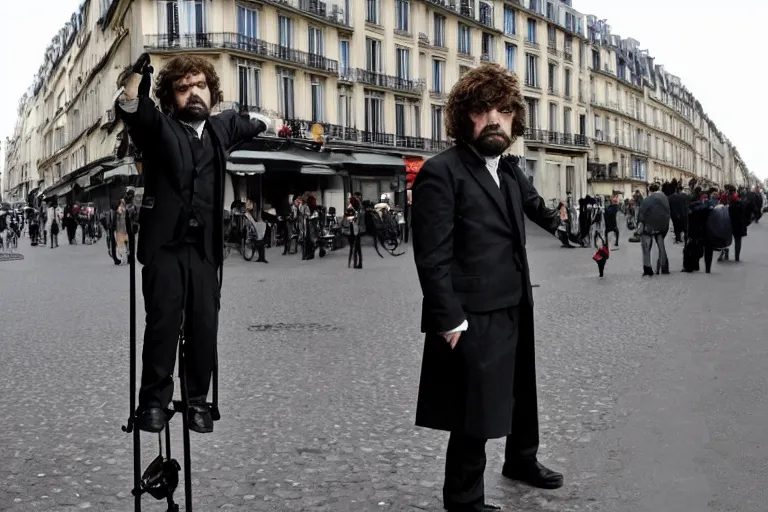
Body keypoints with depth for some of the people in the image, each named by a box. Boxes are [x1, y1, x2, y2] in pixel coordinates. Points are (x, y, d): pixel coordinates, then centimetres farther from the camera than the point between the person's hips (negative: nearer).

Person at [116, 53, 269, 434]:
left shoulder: (220, 128, 16)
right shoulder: (158, 127, 3)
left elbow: (247, 123, 39)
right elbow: (130, 107, -17)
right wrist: (138, 70, -32)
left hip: (205, 247, 3)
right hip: (165, 244, -3)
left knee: (204, 326, 0)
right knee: (163, 323, -7)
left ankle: (198, 401, 11)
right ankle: (154, 400, 6)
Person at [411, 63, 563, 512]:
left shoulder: (511, 170, 8)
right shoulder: (442, 172, -16)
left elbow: (534, 203, 31)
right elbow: (432, 257, -20)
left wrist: (556, 222, 43)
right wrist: (450, 320, -23)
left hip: (515, 310, 9)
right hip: (473, 318, -9)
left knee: (522, 391, 25)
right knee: (474, 412, 1)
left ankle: (522, 460, 50)